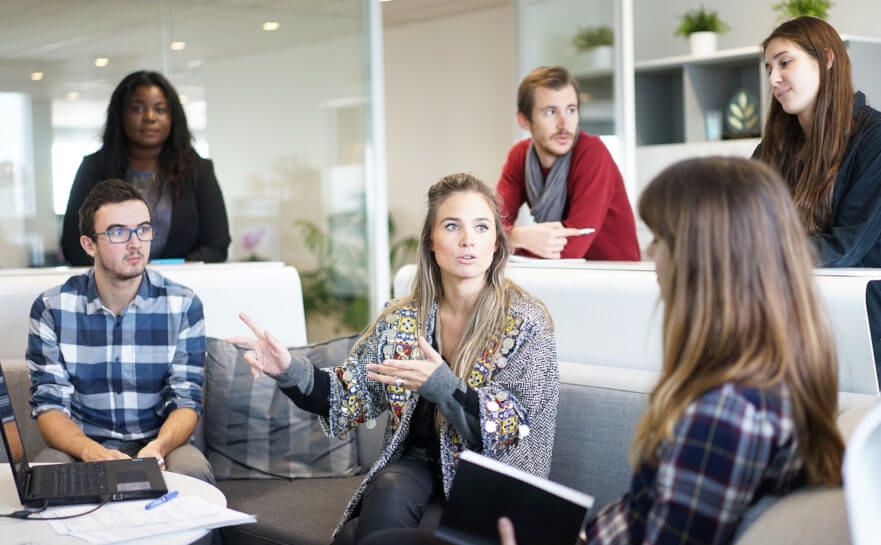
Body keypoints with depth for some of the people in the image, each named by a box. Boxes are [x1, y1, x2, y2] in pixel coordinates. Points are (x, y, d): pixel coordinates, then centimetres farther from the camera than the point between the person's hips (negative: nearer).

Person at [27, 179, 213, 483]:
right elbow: (49, 404, -6)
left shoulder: (183, 306, -1)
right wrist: (92, 452, -27)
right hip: (81, 447, 0)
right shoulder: (51, 308, -2)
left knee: (192, 469, -32)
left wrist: (158, 446, -28)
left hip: (159, 446, 0)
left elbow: (186, 400, -4)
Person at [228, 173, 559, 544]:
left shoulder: (527, 322, -8)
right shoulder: (401, 319, 4)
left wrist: (441, 386, -28)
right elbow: (351, 398, 6)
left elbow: (515, 430, -13)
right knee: (388, 495, -31)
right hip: (414, 466, 3)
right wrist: (290, 371, -13)